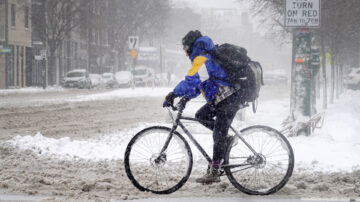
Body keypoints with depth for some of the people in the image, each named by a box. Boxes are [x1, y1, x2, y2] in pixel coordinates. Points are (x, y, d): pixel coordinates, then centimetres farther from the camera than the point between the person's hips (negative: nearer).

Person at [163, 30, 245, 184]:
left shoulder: (202, 60, -15)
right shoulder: (207, 58, 19)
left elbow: (191, 81, -28)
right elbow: (200, 83, 24)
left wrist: (173, 95, -25)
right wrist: (186, 97, 14)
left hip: (229, 100, -10)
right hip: (221, 98, 10)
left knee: (219, 136, -6)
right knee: (201, 115, 12)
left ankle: (214, 172, -2)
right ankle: (227, 139, 14)